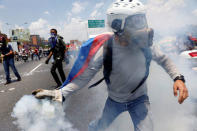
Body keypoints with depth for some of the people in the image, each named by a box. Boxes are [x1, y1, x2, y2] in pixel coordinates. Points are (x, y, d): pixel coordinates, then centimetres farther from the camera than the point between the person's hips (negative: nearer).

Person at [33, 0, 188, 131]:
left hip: (139, 99, 1)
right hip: (115, 100, -1)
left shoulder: (144, 43, -22)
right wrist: (59, 94, -35)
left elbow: (162, 59, -3)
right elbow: (84, 76, -24)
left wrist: (178, 77, -17)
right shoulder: (105, 48, -31)